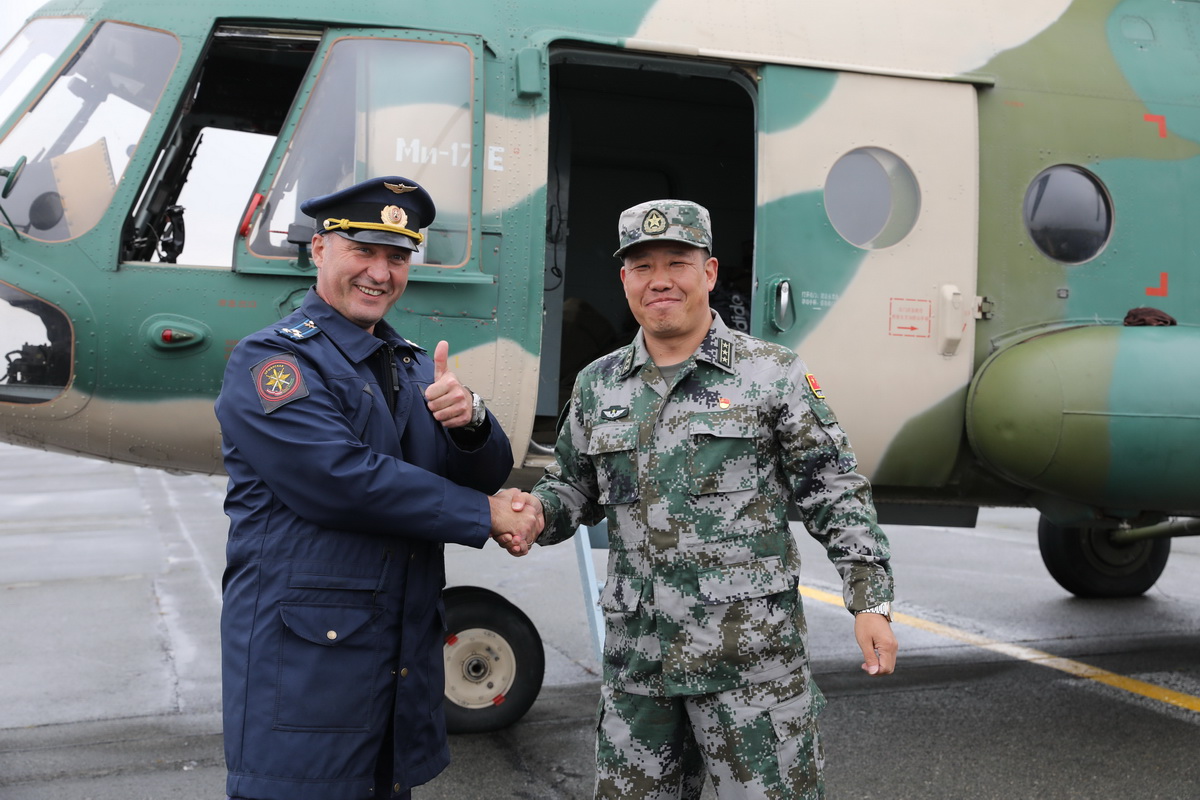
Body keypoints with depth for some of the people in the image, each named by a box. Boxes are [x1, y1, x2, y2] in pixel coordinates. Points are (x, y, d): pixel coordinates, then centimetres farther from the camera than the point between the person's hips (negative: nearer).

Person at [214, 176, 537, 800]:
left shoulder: (415, 368, 15)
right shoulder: (269, 361, -8)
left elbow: (488, 475, 9)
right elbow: (342, 481, -21)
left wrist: (470, 420, -15)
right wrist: (481, 514, -14)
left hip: (407, 654, 7)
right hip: (303, 663, -6)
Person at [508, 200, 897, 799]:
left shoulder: (772, 374, -2)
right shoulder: (597, 386, 10)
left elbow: (834, 492, -1)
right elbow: (575, 486, 18)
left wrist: (871, 601, -6)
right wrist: (537, 512, -4)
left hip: (751, 653, -4)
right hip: (635, 655, 4)